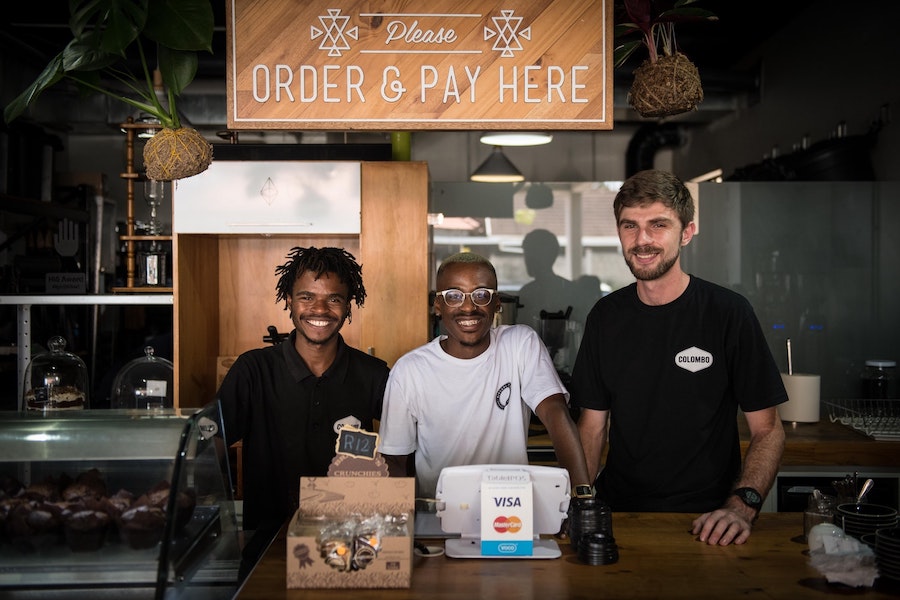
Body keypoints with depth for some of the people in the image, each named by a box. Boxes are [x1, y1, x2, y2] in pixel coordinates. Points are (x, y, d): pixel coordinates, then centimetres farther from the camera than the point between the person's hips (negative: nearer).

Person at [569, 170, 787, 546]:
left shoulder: (729, 313, -4)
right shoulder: (606, 316, 7)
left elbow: (768, 430, -1)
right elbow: (592, 427, 10)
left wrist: (742, 505, -17)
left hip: (705, 521, -2)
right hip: (617, 513, 3)